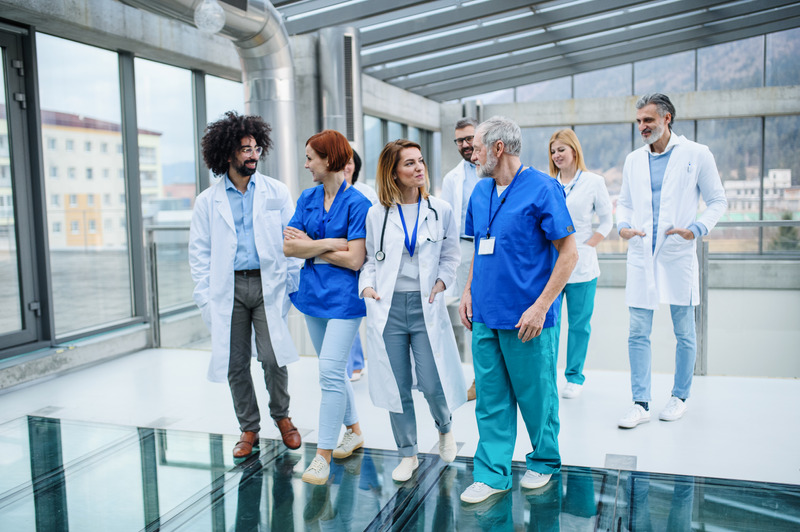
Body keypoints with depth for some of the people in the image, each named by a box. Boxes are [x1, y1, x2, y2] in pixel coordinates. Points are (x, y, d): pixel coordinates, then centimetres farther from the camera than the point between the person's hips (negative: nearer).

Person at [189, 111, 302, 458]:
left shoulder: (277, 192, 5)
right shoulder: (207, 201, 6)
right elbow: (199, 252, 7)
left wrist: (294, 284, -4)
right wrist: (205, 297, -2)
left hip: (268, 284, -1)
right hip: (228, 289, 1)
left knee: (272, 359, -5)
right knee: (235, 364, 7)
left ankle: (281, 416, 21)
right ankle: (249, 428, 24)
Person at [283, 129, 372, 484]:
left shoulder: (357, 203, -12)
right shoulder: (307, 198, 7)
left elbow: (354, 259, -17)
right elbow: (288, 246, -1)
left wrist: (310, 246, -8)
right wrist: (331, 243, -13)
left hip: (343, 297, -7)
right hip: (314, 293, 7)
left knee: (330, 371, -10)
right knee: (332, 369, 17)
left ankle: (323, 455, 1)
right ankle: (354, 431, 35)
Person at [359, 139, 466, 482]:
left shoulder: (440, 210, 4)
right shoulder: (376, 214, 5)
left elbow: (451, 255, 12)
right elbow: (370, 259, 13)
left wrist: (441, 282, -4)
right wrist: (366, 286, -4)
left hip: (426, 306, -1)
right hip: (387, 307, 1)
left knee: (432, 384, -3)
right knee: (398, 387, 6)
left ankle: (445, 428, 32)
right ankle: (408, 455, 24)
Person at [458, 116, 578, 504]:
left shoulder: (542, 189, -11)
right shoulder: (480, 192, 10)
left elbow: (569, 253, -13)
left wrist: (541, 306, -18)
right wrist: (468, 291, 8)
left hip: (526, 318, -6)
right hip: (485, 315, 6)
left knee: (536, 396, 10)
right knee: (491, 398, 10)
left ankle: (544, 461, 32)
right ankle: (492, 473, 21)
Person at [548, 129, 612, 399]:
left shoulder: (593, 182, 2)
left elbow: (606, 220, 6)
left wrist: (586, 246, -4)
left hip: (581, 265, -2)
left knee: (579, 323, 6)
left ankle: (574, 377, 19)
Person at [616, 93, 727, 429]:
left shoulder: (696, 154, 0)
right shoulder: (633, 160, 11)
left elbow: (718, 201, 3)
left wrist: (697, 228, -14)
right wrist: (623, 225, -2)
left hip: (678, 257, -3)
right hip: (641, 257, 3)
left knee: (684, 334, 8)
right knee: (638, 334, 0)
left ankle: (680, 397, 25)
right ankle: (641, 403, 7)